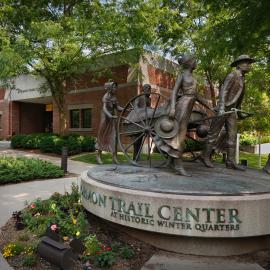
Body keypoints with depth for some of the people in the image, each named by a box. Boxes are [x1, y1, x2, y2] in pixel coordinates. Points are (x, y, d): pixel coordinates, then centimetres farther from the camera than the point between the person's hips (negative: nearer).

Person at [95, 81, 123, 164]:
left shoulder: (114, 97, 8)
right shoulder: (106, 97, -13)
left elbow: (117, 107, 4)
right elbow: (104, 108, -25)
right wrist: (110, 116, -41)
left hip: (113, 119, 6)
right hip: (105, 118, -6)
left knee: (114, 137, 1)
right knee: (102, 137, 5)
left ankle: (114, 157, 4)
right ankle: (98, 155, 21)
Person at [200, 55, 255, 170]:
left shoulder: (241, 79, 19)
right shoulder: (232, 75, -9)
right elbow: (223, 91, -20)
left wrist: (239, 112, 26)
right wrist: (221, 108, -31)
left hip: (232, 110, 9)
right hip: (223, 109, -8)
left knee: (232, 135, 0)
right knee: (214, 133, -3)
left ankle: (231, 162, 0)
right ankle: (205, 156, 6)